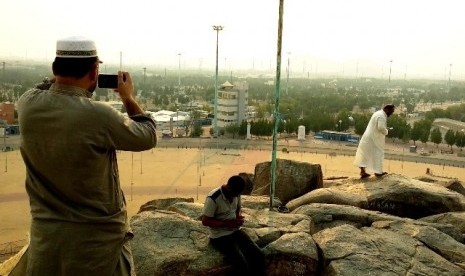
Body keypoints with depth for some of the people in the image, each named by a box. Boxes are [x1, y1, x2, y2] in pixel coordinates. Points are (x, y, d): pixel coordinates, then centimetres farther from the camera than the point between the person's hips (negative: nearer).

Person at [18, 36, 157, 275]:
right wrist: (128, 98, 4)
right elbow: (148, 137, -7)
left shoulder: (27, 104, -9)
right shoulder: (98, 115, -24)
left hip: (45, 233, 5)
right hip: (98, 237, -4)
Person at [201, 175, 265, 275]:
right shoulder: (213, 198, -23)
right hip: (220, 236, -6)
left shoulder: (236, 193, -2)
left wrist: (238, 218, -6)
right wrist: (227, 223, -23)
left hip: (235, 231, 6)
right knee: (242, 264, -23)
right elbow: (205, 221, -18)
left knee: (258, 255, -11)